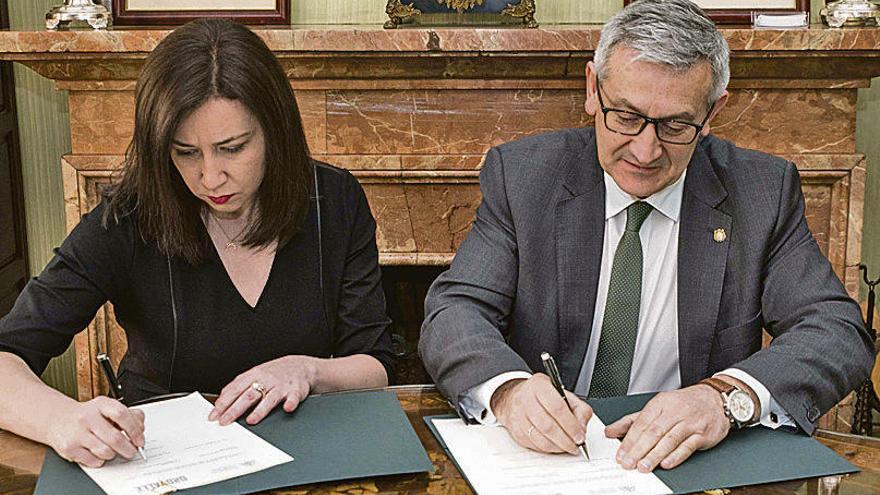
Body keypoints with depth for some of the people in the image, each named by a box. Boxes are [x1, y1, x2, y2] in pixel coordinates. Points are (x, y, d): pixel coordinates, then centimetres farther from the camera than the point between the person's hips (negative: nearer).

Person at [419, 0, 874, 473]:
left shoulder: (763, 192, -2)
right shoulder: (521, 174, -3)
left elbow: (839, 332, -7)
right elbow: (454, 311, -10)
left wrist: (727, 397, -28)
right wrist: (507, 388, -34)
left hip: (691, 465, 1)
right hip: (542, 451, -1)